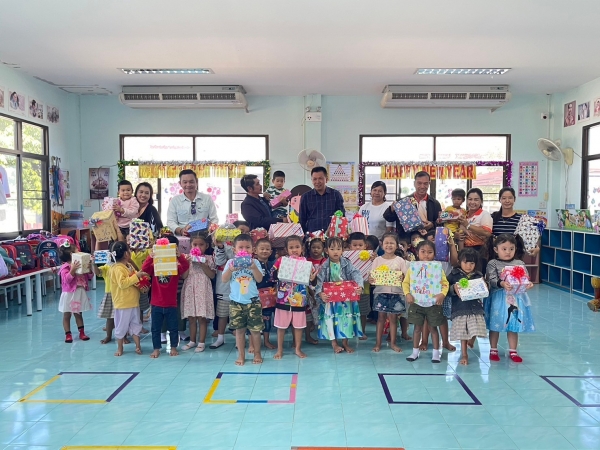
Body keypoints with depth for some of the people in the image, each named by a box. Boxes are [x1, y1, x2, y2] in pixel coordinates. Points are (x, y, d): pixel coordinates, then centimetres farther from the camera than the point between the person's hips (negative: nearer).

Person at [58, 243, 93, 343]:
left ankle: (82, 333, 20)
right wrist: (72, 270, -36)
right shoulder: (65, 267, -12)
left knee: (78, 314, 15)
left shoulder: (80, 265, 6)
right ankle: (68, 334, 12)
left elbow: (90, 277, 9)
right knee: (67, 315, 5)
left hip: (80, 293, 6)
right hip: (69, 294, -6)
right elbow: (67, 279, -25)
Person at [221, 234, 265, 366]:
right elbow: (224, 280, -7)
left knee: (255, 329, 6)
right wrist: (230, 269, -23)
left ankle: (257, 354, 20)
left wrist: (254, 268, -25)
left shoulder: (255, 262, -2)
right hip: (236, 302, 1)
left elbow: (259, 279, -11)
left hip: (252, 301, 0)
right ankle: (241, 355, 19)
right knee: (239, 330, 9)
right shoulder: (231, 262, -1)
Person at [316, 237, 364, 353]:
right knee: (331, 320, 2)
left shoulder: (347, 263, -4)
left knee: (346, 319, 8)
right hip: (330, 298, -1)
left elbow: (356, 274, -15)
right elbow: (320, 281, -14)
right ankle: (334, 343, 17)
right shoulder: (324, 266, -8)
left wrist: (360, 286, -33)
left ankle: (345, 342, 24)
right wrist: (320, 294, -31)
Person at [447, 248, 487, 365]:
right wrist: (454, 288, -18)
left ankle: (470, 342, 28)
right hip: (460, 309, -1)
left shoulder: (479, 276, 10)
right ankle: (464, 354, 21)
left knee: (475, 331, -7)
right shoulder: (454, 275, 3)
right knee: (462, 333, 4)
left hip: (475, 308, 1)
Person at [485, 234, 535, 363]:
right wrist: (502, 283, -32)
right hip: (498, 298, -3)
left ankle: (513, 351, 24)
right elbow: (492, 280, -14)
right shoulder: (493, 264, -5)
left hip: (516, 298, 3)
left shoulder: (520, 264, 6)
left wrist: (528, 284, -19)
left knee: (514, 326, 10)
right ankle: (493, 350, 23)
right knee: (495, 325, 8)